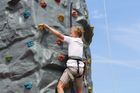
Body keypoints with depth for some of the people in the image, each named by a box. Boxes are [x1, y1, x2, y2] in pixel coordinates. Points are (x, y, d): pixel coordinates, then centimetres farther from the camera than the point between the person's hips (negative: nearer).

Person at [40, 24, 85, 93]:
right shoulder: (81, 42, 22)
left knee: (60, 86, -2)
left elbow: (59, 34, 4)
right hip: (80, 67, 6)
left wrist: (48, 27, 13)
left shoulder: (71, 39, 7)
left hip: (72, 66, -6)